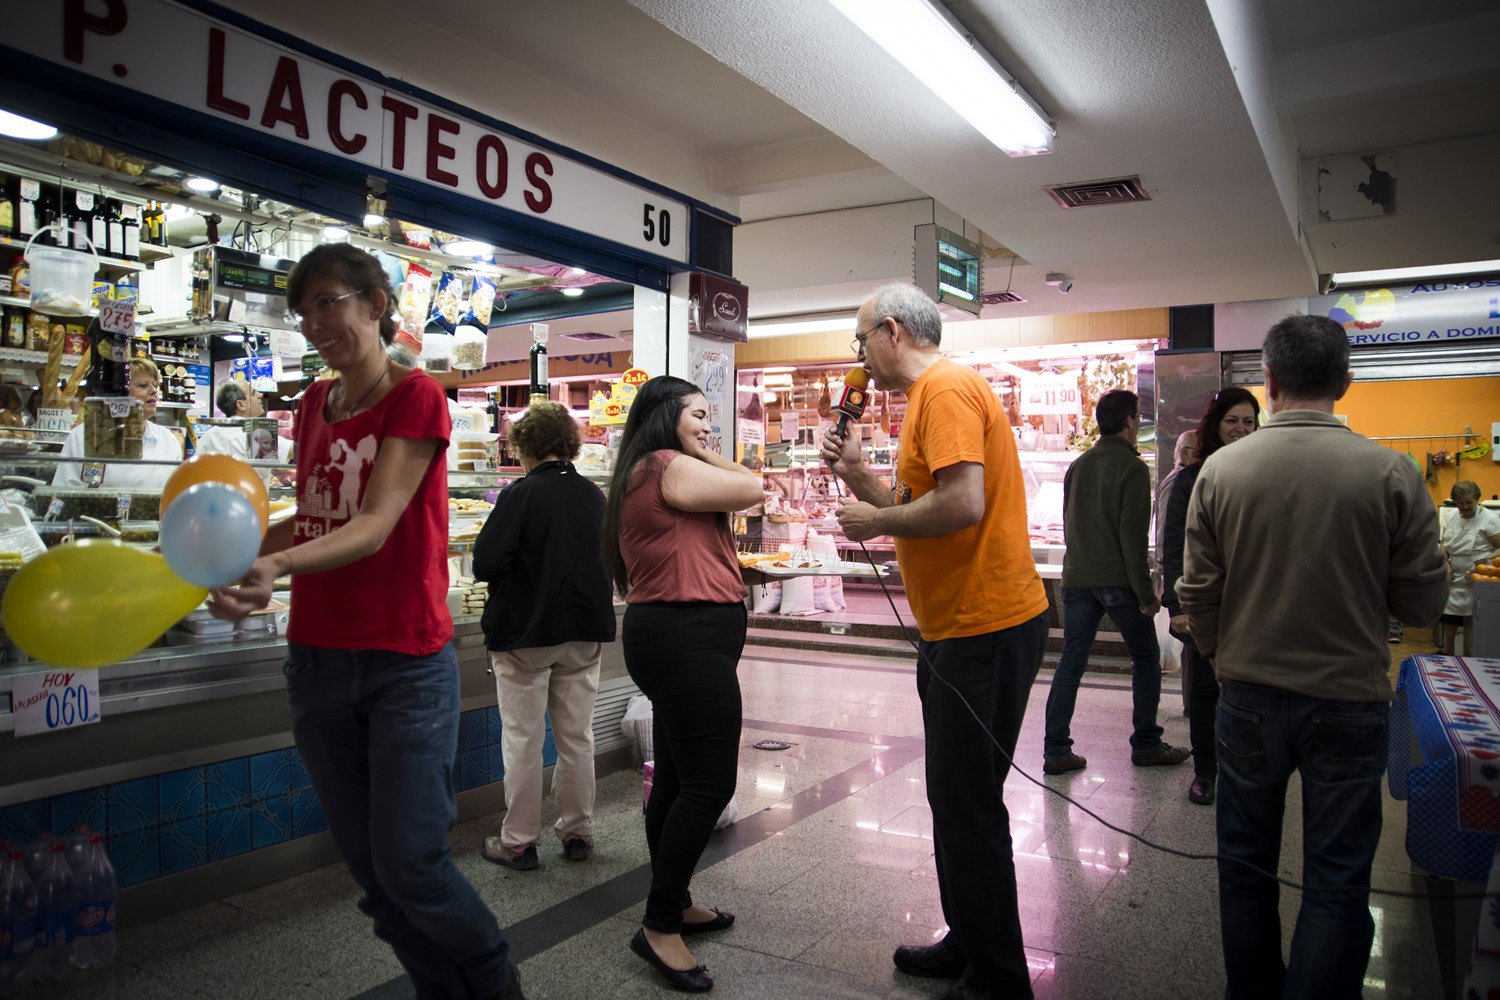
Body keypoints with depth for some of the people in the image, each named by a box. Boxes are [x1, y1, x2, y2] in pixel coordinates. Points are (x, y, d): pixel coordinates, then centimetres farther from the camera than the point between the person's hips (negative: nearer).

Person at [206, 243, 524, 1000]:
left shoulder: (417, 397, -9)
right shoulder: (315, 403, 11)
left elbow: (375, 526, -20)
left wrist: (276, 565, -36)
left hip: (405, 667, -6)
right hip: (317, 661, 6)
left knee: (409, 864, -4)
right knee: (370, 869, 11)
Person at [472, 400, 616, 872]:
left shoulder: (521, 494, -14)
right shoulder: (594, 496, 2)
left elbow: (486, 563, -19)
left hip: (524, 633, -5)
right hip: (585, 632, 5)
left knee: (523, 740, 5)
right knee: (577, 736, 13)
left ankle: (518, 842, 14)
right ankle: (578, 833, 23)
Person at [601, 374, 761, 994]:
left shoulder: (645, 474, 19)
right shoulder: (669, 466, -13)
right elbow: (752, 489, -6)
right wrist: (706, 454, 5)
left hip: (672, 636, 11)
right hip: (688, 637, -11)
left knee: (677, 779, 16)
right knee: (709, 784, -8)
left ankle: (673, 905, 27)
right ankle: (659, 928, -1)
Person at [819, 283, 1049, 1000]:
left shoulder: (946, 389, -14)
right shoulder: (931, 395, 19)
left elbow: (962, 505, -27)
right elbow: (920, 508, 20)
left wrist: (876, 522, -14)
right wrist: (859, 477, 9)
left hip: (988, 627, -11)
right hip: (957, 627, 11)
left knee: (967, 805, -2)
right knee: (955, 797, 18)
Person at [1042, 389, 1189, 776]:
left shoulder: (1077, 466, 10)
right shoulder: (1132, 467, -10)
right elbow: (1133, 536, -15)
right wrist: (1146, 593, -11)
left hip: (1077, 579, 6)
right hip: (1117, 581, -6)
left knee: (1071, 661, 6)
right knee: (1145, 658, 12)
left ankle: (1056, 751, 5)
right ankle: (1146, 744, 18)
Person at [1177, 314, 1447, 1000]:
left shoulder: (1221, 470, -9)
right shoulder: (1391, 473, -11)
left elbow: (1198, 592, -4)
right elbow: (1423, 603, -4)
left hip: (1249, 695, 2)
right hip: (1348, 700, -1)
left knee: (1245, 865, 18)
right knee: (1336, 880, 10)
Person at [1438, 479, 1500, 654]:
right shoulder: (1450, 516, 9)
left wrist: (1481, 564, -24)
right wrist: (1445, 563, 2)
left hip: (1475, 582, -6)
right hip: (1453, 580, 6)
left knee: (1471, 629, -2)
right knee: (1448, 627, 11)